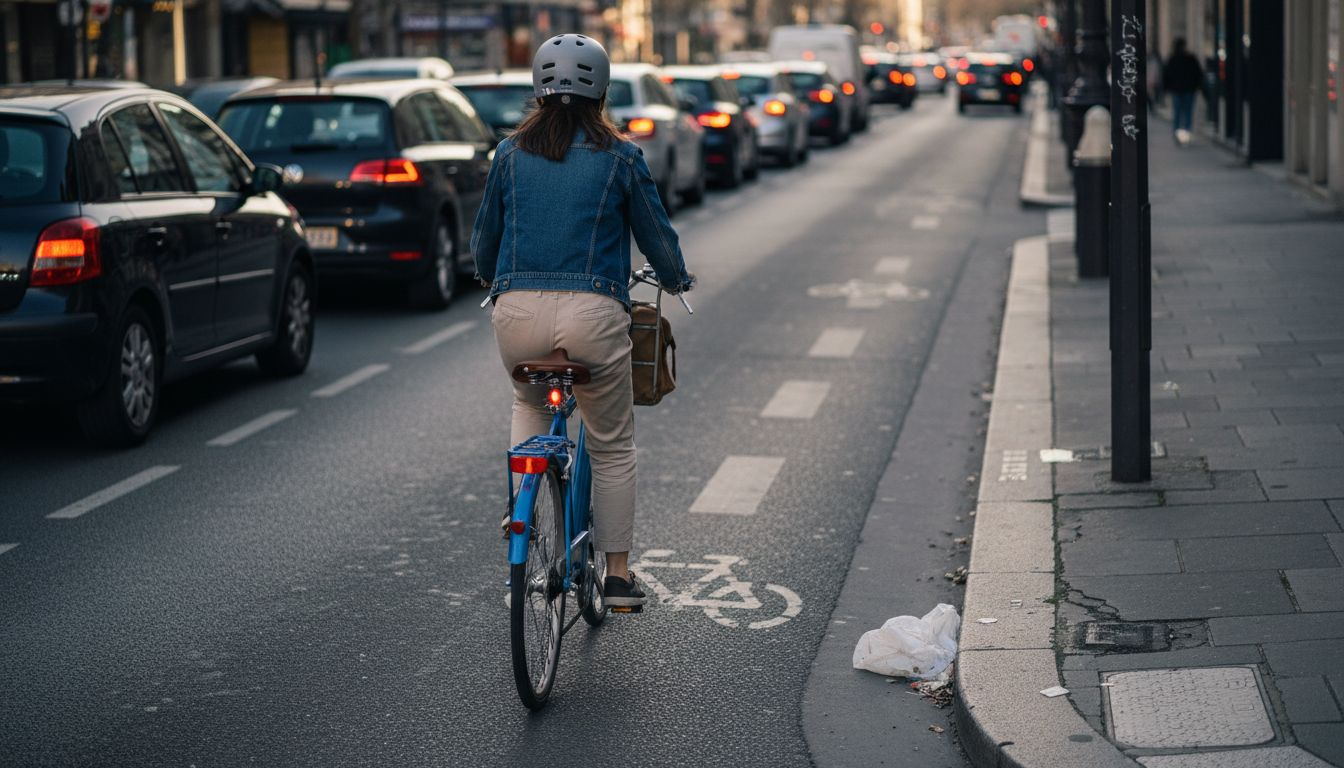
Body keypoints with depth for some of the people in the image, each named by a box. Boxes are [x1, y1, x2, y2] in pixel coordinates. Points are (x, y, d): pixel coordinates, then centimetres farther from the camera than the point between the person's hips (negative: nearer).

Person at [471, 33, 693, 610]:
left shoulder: (511, 153, 8)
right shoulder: (620, 157, 2)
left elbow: (485, 234, 18)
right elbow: (655, 232, 10)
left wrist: (488, 278, 40)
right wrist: (676, 280, 31)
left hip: (517, 311, 2)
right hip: (592, 313, -2)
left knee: (529, 401, 34)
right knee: (613, 446, 14)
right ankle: (617, 574, 18)